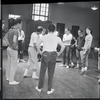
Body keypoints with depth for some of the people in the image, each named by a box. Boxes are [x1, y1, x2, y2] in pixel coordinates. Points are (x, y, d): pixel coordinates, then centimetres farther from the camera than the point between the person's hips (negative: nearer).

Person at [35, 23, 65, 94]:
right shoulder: (57, 38, 1)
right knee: (51, 73, 9)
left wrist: (40, 51, 7)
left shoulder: (44, 37, 1)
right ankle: (49, 90, 18)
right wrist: (59, 53, 8)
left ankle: (39, 88, 26)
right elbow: (63, 46, -2)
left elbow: (37, 44, -3)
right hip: (53, 55, 1)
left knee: (42, 72, 12)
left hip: (45, 54, 0)